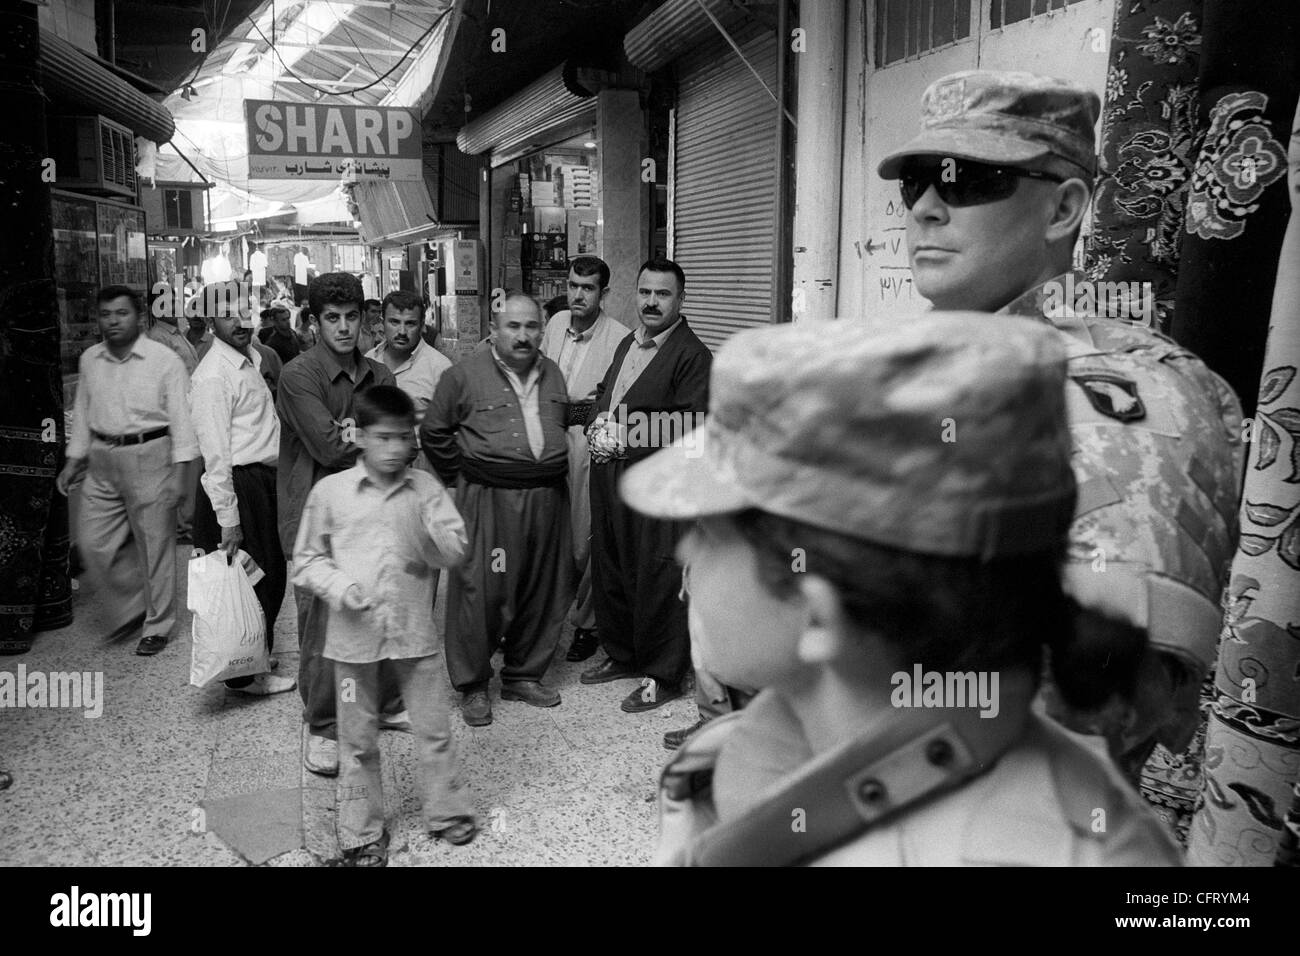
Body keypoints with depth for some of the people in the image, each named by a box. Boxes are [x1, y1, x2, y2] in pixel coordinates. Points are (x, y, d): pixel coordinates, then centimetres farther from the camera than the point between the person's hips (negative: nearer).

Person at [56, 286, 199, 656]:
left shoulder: (164, 360, -7)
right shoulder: (89, 360, 9)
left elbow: (180, 416, -7)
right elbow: (82, 412, 18)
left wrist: (179, 469, -13)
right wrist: (74, 459, 15)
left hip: (149, 458, -5)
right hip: (102, 462, 5)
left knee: (154, 546, 2)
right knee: (93, 544, 5)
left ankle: (157, 625, 17)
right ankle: (132, 602, 29)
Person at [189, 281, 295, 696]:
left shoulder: (253, 357, 12)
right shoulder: (213, 375, -17)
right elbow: (216, 454, -19)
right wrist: (228, 519, -20)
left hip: (264, 480, 9)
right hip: (238, 486, -9)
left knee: (271, 575, 20)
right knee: (247, 583, 2)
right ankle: (244, 676, 19)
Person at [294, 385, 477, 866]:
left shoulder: (426, 488, -1)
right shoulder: (330, 491, -3)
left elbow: (456, 550, -2)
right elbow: (306, 559, 4)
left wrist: (424, 533, -21)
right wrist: (338, 585, -14)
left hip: (415, 630, 1)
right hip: (354, 633, -1)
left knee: (434, 728, 11)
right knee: (358, 740, 11)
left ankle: (446, 812, 31)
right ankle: (362, 832, 27)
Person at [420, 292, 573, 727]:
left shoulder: (553, 374, 11)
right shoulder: (464, 374, -4)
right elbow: (433, 433, 4)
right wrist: (463, 478, 4)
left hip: (547, 496, 5)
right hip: (487, 499, -5)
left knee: (543, 590, 10)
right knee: (479, 592, -3)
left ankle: (524, 675, 28)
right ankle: (472, 686, 14)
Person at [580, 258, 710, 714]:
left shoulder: (692, 355, -10)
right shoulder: (627, 343, 16)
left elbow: (688, 432, -17)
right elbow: (603, 396, 24)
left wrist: (626, 441, -18)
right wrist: (598, 428, 2)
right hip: (609, 475, 8)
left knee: (658, 579, 0)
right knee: (609, 569, 16)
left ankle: (663, 676, 14)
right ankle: (621, 655, 34)